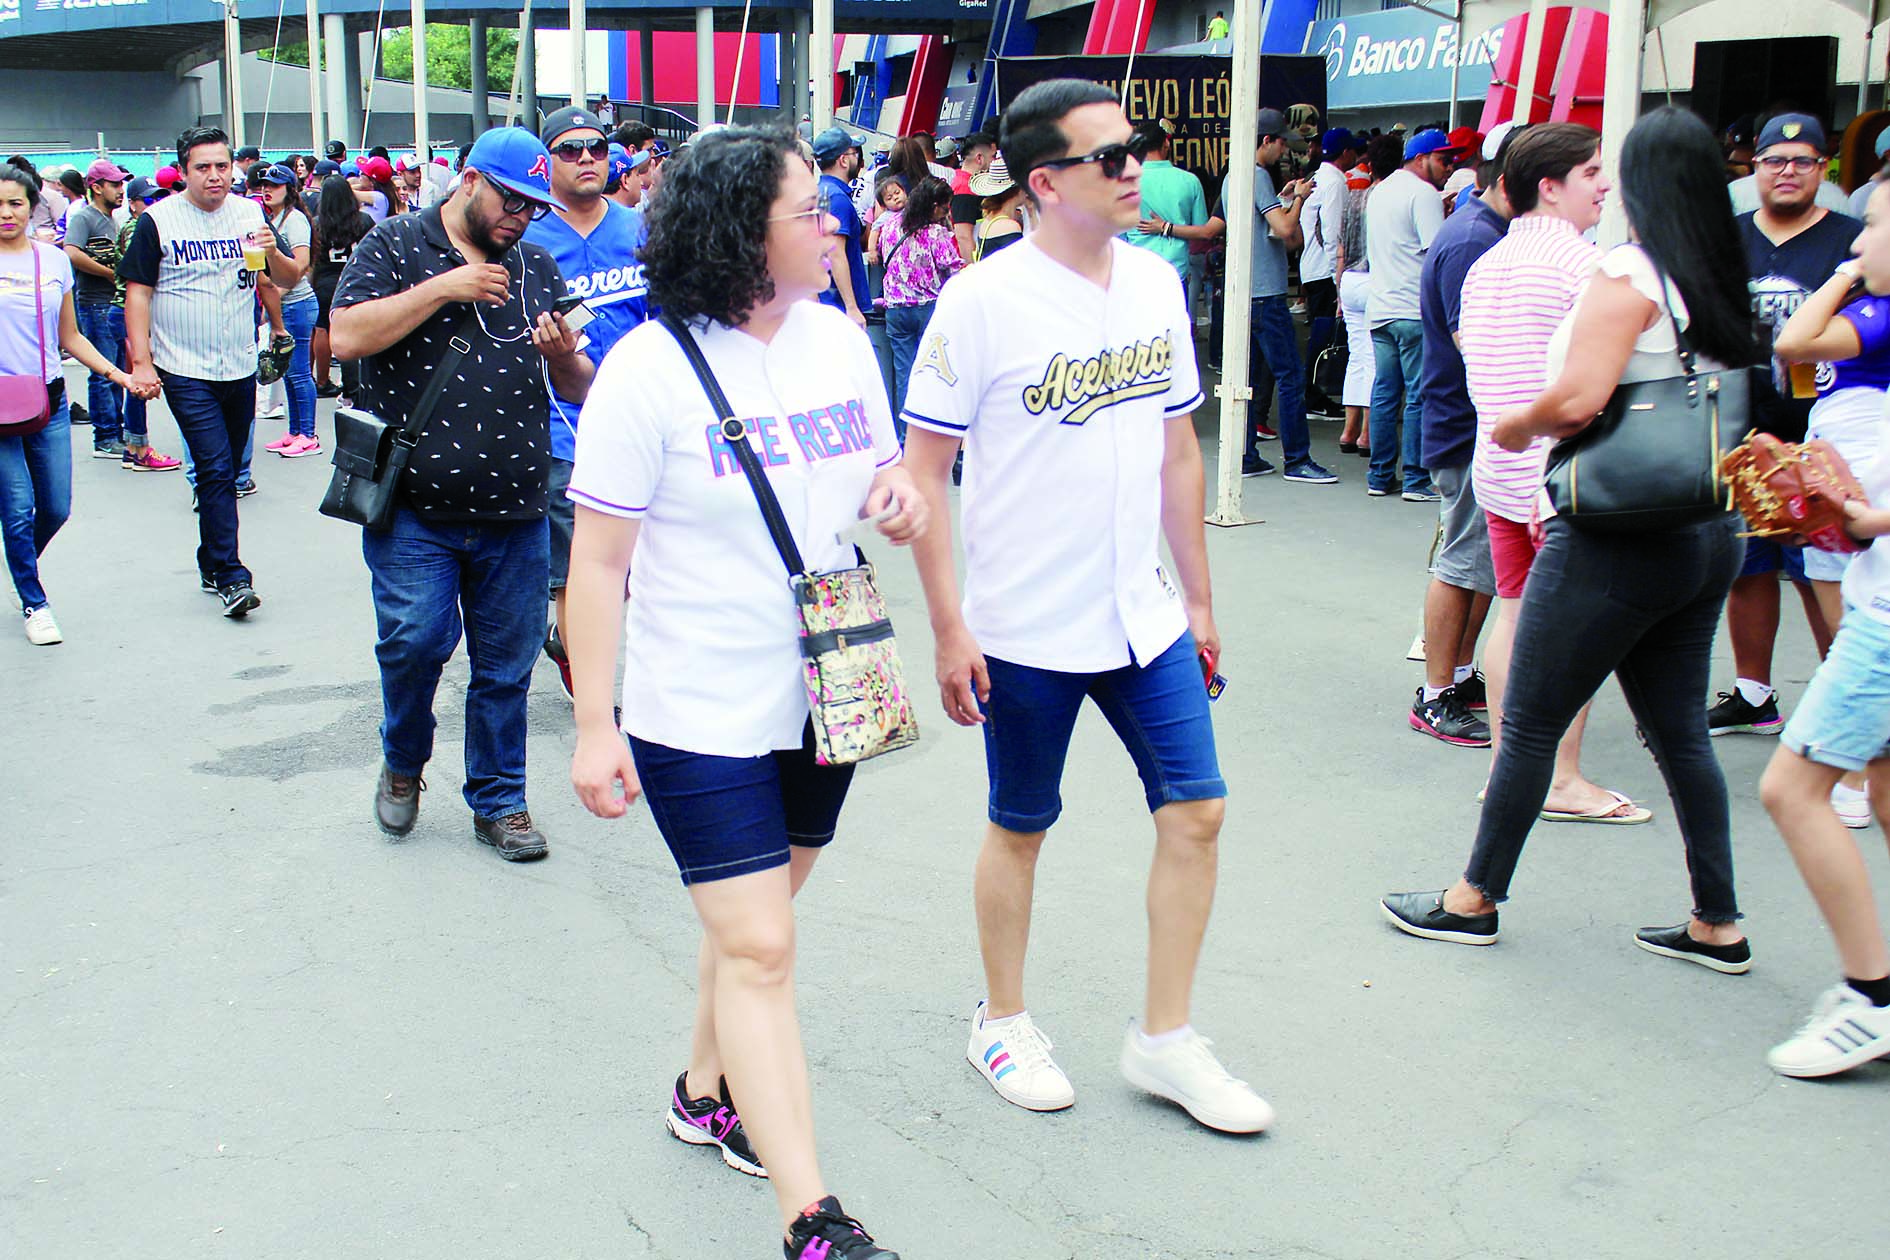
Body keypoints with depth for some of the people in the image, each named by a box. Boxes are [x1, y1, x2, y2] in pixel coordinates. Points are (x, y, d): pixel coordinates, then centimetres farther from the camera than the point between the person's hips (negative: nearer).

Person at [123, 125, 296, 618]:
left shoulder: (250, 214, 5)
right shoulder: (157, 221, -4)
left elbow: (290, 279, 6)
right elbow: (137, 294, -3)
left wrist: (272, 253, -16)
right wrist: (141, 362, -10)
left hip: (240, 368, 4)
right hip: (186, 372, -4)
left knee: (224, 471, 13)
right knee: (216, 470, -11)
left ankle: (212, 563, 27)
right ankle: (230, 577, -8)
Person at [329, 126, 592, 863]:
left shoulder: (537, 268, 14)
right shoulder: (395, 247, 4)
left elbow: (578, 390, 14)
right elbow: (347, 336, -13)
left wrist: (563, 355, -9)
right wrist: (442, 288, -15)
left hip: (514, 512, 3)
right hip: (413, 508, -3)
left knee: (506, 664, 6)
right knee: (415, 639, -11)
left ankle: (498, 802, 21)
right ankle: (402, 762, 19)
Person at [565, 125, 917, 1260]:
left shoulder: (840, 338, 3)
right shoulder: (651, 368, -14)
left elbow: (882, 476, 17)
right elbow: (598, 561, -12)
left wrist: (900, 498, -8)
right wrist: (595, 726, -14)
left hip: (823, 696, 6)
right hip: (703, 713, -6)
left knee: (755, 920, 19)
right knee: (758, 950, -7)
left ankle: (709, 1095, 42)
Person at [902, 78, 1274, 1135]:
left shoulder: (1156, 283, 4)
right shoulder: (984, 300, -13)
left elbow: (1178, 452, 12)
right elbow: (924, 471, -11)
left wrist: (1199, 597, 14)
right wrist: (949, 629, -14)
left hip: (1145, 616, 5)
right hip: (1027, 630, -5)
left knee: (1197, 813, 4)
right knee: (1020, 829, 10)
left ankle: (1165, 1039, 21)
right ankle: (1004, 1023, 32)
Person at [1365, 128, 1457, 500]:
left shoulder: (1381, 191, 17)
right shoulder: (1423, 194, -11)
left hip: (1379, 307, 8)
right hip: (1414, 310, -8)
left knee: (1384, 393, 11)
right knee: (1420, 396, -4)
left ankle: (1380, 476, 13)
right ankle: (1416, 480, -2)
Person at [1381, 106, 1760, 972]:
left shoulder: (1628, 275, -15)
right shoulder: (1721, 284, 9)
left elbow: (1578, 398, -27)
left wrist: (1515, 426, -6)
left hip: (1618, 538, -8)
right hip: (1710, 535, 8)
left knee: (1530, 723, 5)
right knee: (1678, 728, 15)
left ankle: (1475, 900, 17)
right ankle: (1717, 924, 19)